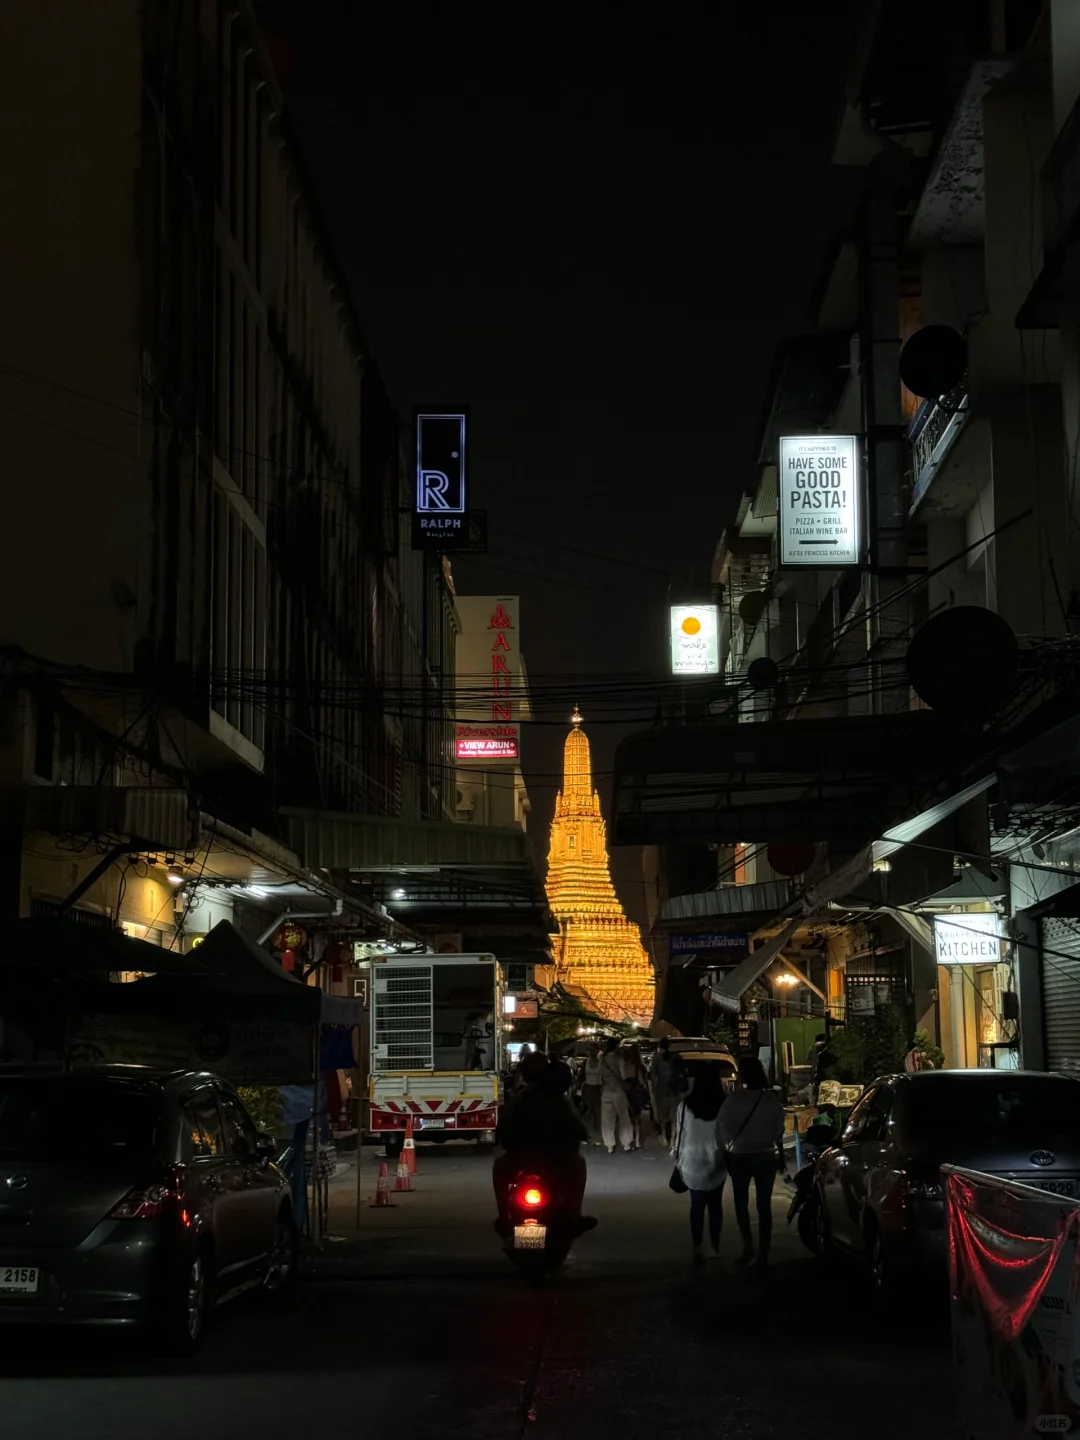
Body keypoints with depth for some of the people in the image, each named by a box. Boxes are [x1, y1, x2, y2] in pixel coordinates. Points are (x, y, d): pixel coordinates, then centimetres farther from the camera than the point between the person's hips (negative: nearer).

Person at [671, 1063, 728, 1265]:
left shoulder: (685, 1106, -8)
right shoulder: (724, 1106, -12)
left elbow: (680, 1135, -1)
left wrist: (678, 1159, 12)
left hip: (692, 1163, 0)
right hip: (716, 1163, 0)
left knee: (697, 1206, 6)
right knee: (715, 1204, 14)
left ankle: (698, 1249, -5)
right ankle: (715, 1247, 23)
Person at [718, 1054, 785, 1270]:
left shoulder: (733, 1099, -14)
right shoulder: (772, 1099, -10)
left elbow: (724, 1130, -8)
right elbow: (779, 1130, -1)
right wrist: (780, 1155, 14)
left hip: (740, 1156, -1)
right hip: (766, 1156, 1)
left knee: (741, 1203, 17)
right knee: (764, 1205, 7)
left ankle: (748, 1246, 10)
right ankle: (763, 1254, 6)